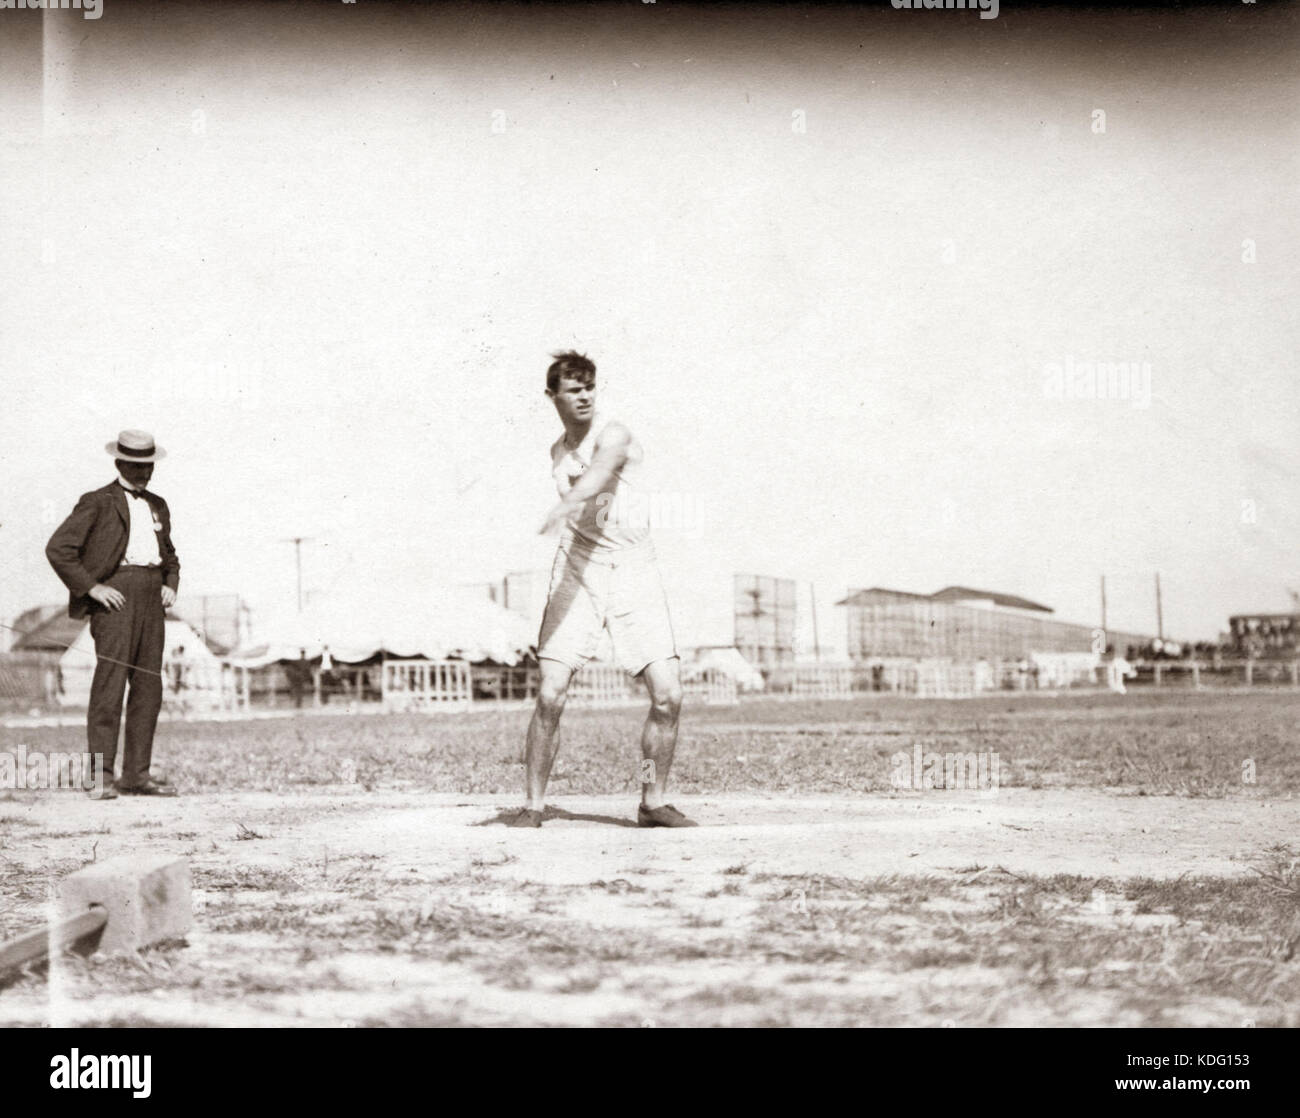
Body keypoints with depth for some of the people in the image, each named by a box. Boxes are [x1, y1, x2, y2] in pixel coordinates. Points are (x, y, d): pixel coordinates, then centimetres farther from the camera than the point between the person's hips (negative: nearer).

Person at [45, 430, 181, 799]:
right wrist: (91, 587, -12)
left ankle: (136, 775, 7)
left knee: (148, 686, 3)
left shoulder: (157, 506, 22)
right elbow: (58, 548, -5)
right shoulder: (97, 503, 2)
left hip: (151, 599, 6)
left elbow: (169, 556, 34)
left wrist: (171, 585, 14)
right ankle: (101, 777, -12)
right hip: (115, 594, -6)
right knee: (109, 682, -12)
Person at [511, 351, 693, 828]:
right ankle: (534, 804, 5)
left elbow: (600, 472, -33)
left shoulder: (613, 435, -8)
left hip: (634, 568, -3)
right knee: (550, 694, -8)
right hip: (577, 570, 4)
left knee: (668, 693, -11)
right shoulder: (558, 452, 12)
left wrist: (567, 503, -53)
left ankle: (653, 802, 7)